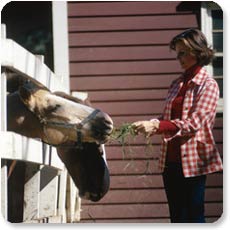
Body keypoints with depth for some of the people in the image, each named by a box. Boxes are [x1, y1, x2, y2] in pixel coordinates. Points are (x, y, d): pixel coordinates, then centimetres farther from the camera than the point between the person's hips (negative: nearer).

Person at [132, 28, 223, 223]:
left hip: (193, 160, -7)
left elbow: (194, 123, -18)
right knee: (177, 216, 9)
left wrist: (157, 126, -27)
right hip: (171, 160, 7)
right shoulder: (177, 85, 14)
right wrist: (150, 125, -5)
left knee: (194, 216, -3)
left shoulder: (208, 85, -7)